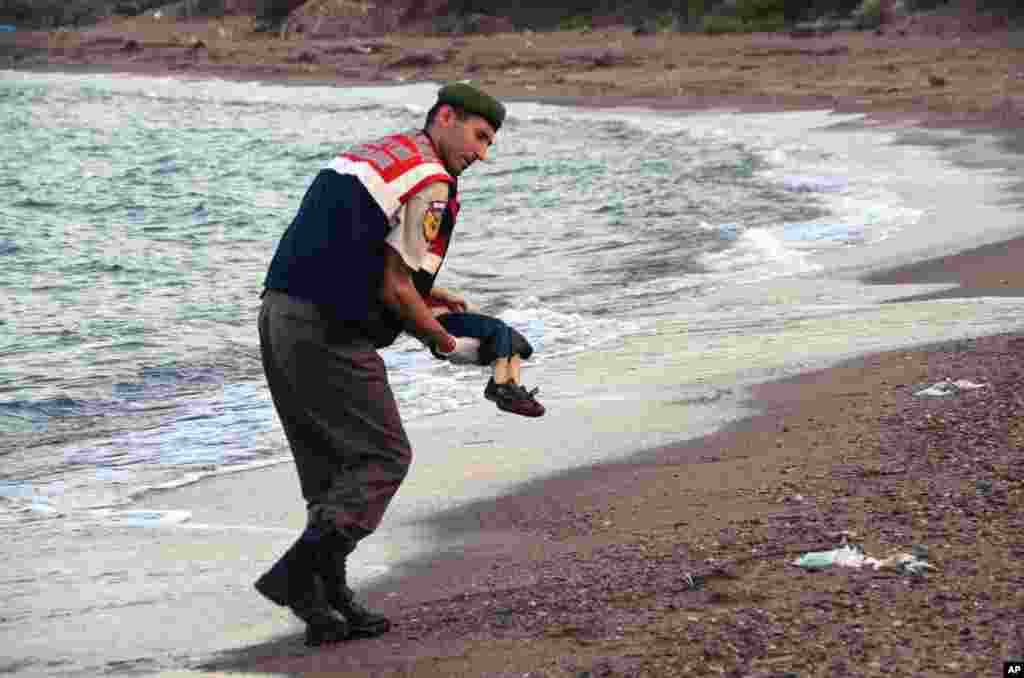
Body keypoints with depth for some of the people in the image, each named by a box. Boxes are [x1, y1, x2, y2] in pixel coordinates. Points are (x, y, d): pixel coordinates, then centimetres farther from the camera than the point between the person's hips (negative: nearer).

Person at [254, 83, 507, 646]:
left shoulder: (372, 154, 22)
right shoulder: (430, 181, -8)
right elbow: (394, 289, -11)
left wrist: (429, 292, 25)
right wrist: (446, 343, 5)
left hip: (278, 314, 10)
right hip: (327, 335, -10)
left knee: (329, 467, 16)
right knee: (383, 457, -1)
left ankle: (327, 602, 18)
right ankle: (294, 574, -9)